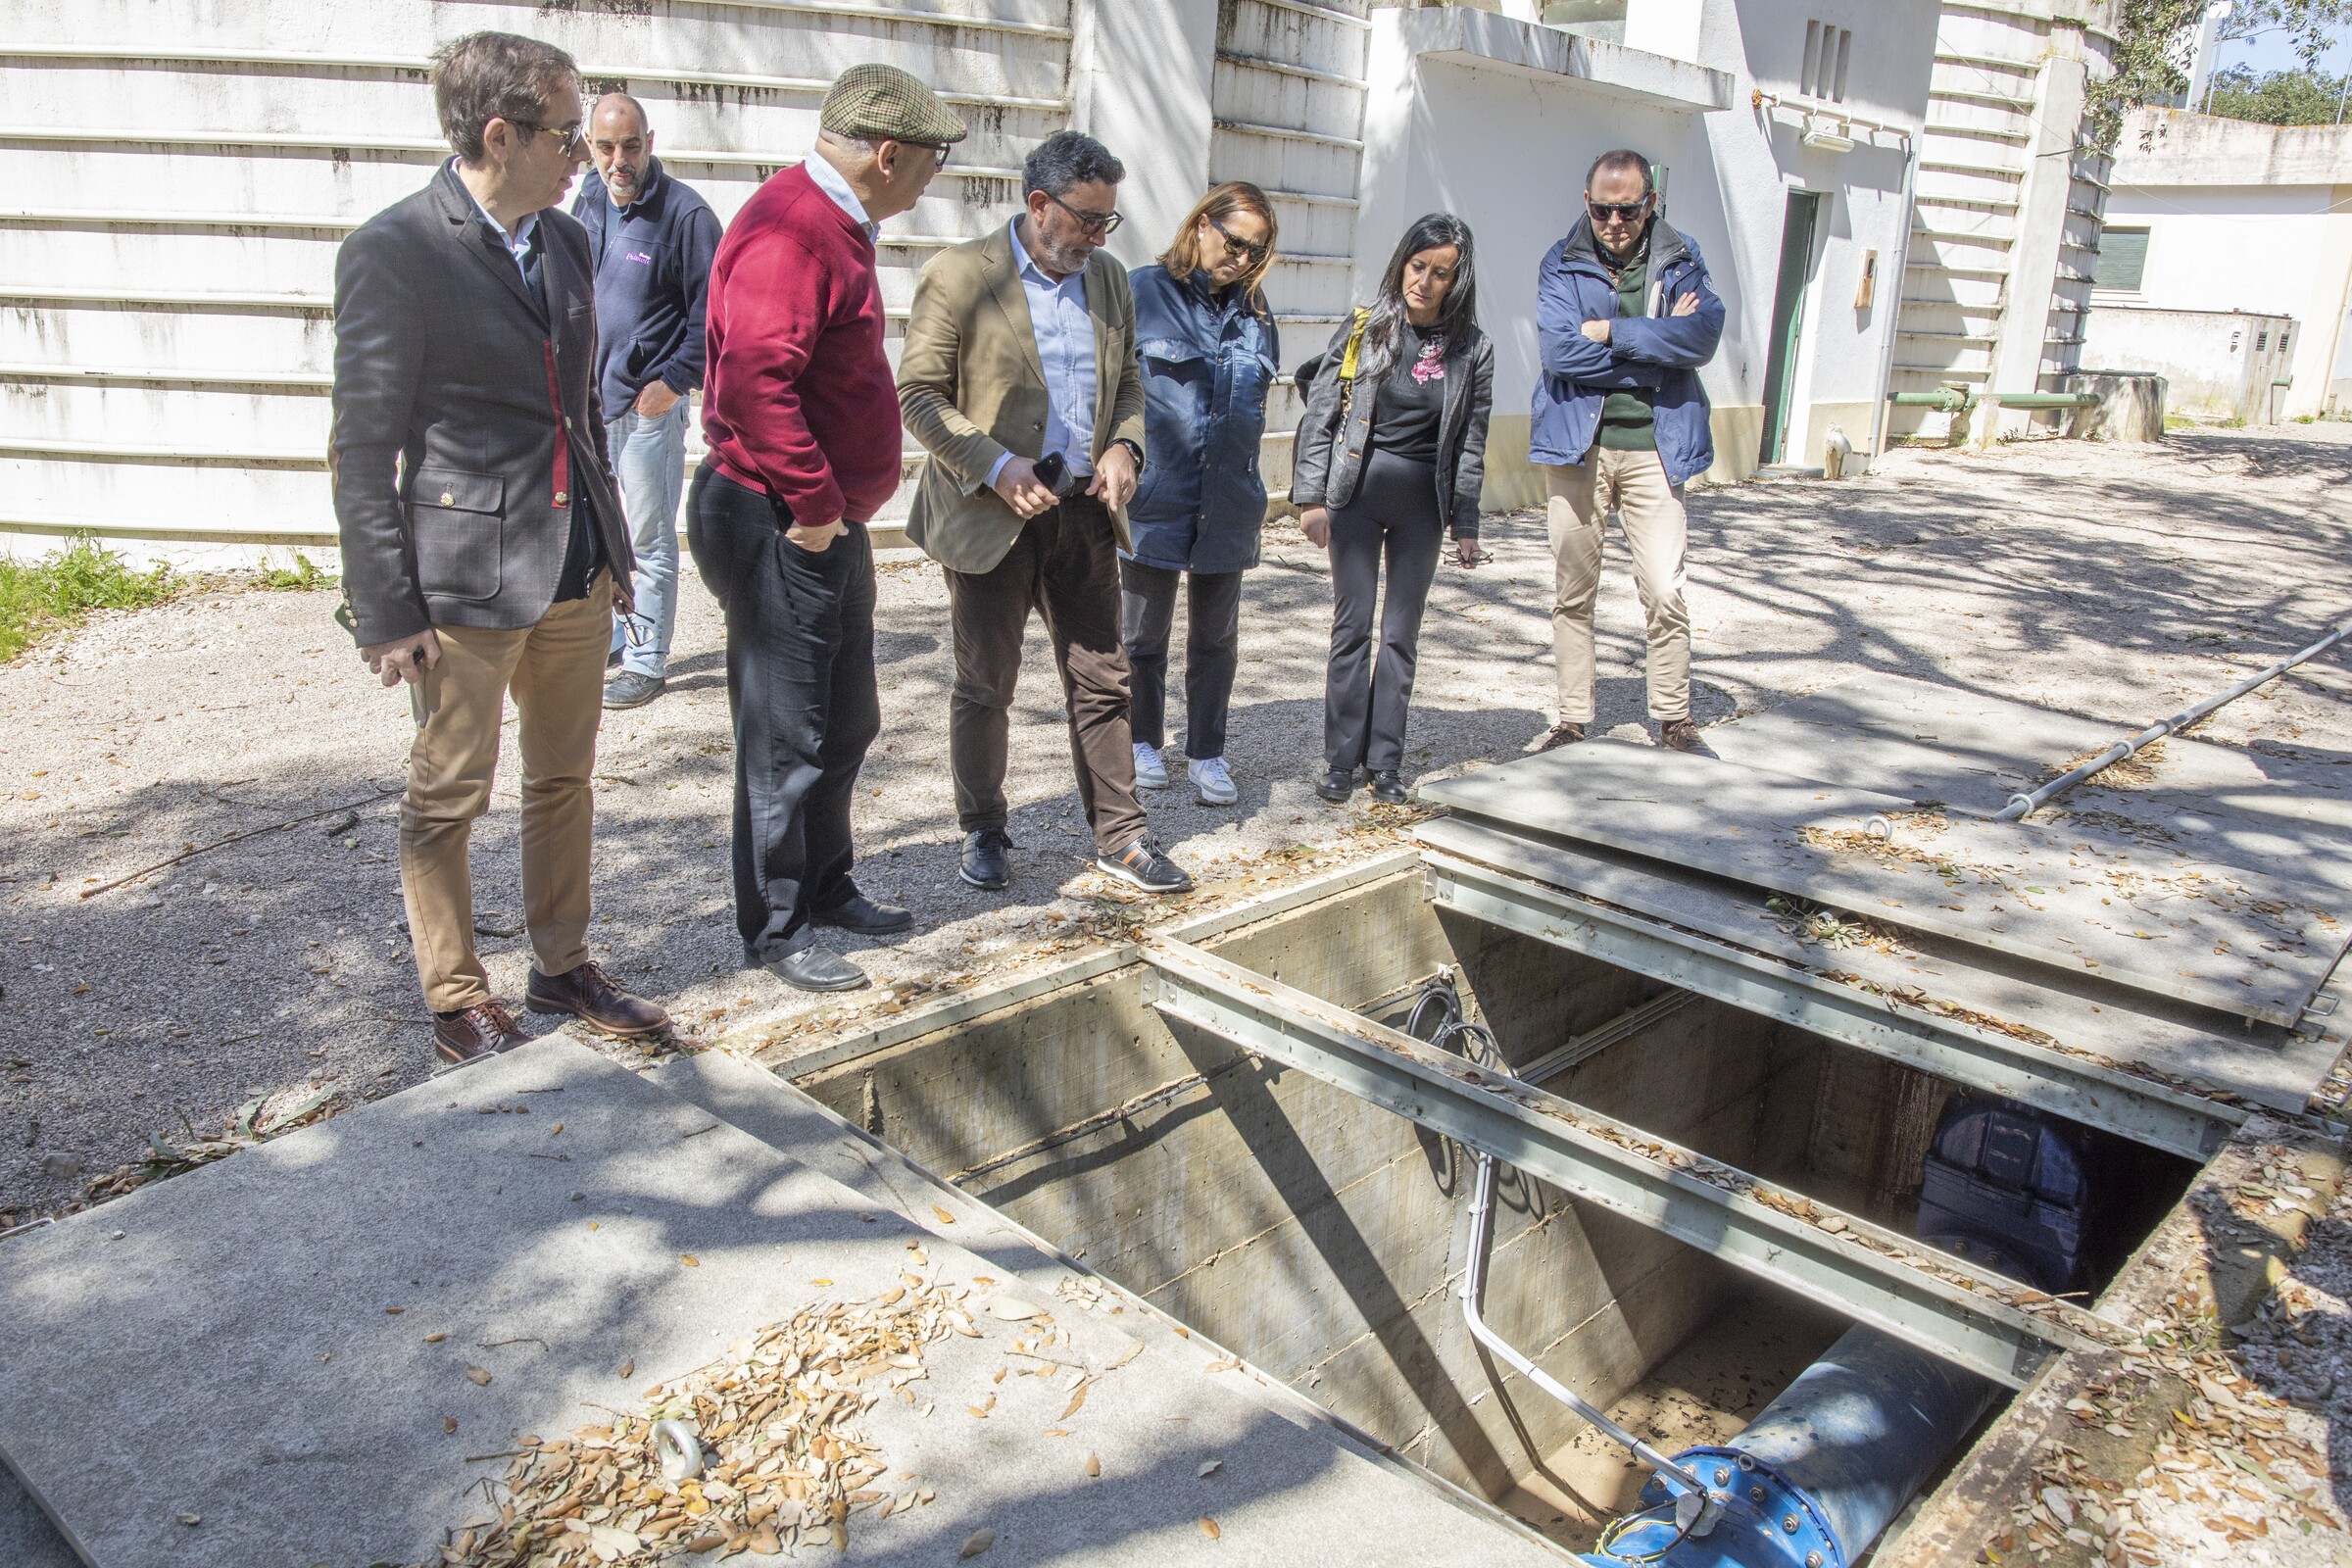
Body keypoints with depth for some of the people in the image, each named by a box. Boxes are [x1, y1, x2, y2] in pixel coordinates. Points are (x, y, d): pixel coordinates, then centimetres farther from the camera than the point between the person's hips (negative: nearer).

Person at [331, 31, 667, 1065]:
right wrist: (385, 610, -12)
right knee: (448, 797, 7)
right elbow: (364, 447, -10)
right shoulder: (394, 252, -11)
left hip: (576, 570, 7)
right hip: (467, 577, -7)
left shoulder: (564, 239, 9)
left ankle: (562, 968, 32)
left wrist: (611, 544, 17)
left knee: (564, 779, 16)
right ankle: (457, 1005, 22)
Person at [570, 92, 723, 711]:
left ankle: (646, 661, 12)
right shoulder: (587, 201, 8)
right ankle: (606, 638, 32)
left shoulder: (686, 213, -11)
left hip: (648, 404, -7)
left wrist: (673, 381, -15)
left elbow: (710, 312, -9)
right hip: (588, 398, 7)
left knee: (649, 541, 2)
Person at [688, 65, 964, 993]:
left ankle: (825, 886, 36)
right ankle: (776, 931, 15)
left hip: (831, 523, 11)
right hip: (782, 528, -11)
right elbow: (754, 384, -30)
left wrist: (839, 505, 16)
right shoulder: (789, 232, -19)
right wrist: (813, 502, -22)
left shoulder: (835, 226, 15)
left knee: (846, 723, 20)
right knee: (784, 740, 0)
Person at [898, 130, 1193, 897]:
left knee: (1102, 683, 8)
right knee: (984, 688, 8)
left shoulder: (1109, 279, 8)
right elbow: (919, 393, -10)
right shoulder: (959, 274, -9)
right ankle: (982, 833, 25)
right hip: (991, 516, -4)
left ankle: (1120, 836, 19)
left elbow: (1128, 381, 18)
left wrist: (1124, 446, -3)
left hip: (1084, 513, 5)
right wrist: (997, 467, -20)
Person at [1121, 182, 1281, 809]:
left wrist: (1241, 476, 13)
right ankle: (1143, 742, 28)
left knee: (1216, 636, 11)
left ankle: (1206, 753, 22)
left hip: (1228, 500, 4)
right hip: (1154, 496, -4)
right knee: (1143, 632, 11)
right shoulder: (1142, 292, -6)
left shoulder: (1253, 312, 9)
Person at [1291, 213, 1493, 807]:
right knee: (1353, 625, -1)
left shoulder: (1472, 348, 0)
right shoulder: (1362, 329, -3)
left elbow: (1470, 442, 3)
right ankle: (1341, 758, 8)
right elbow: (1320, 415, -2)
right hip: (1357, 491, -1)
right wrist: (1311, 497, -7)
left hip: (1423, 501, 1)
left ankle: (1385, 760, 14)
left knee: (1402, 633, 6)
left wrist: (1465, 525, 3)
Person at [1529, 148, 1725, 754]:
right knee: (1571, 593, 7)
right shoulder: (1561, 264, 3)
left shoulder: (1681, 260, 6)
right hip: (1576, 445, 1)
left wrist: (1612, 332, -14)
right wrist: (1659, 345, -9)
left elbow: (1703, 338, -12)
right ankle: (1572, 720, 18)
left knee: (1664, 594, -4)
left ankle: (1674, 721, 10)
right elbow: (1557, 349, -14)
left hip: (1653, 448, 0)